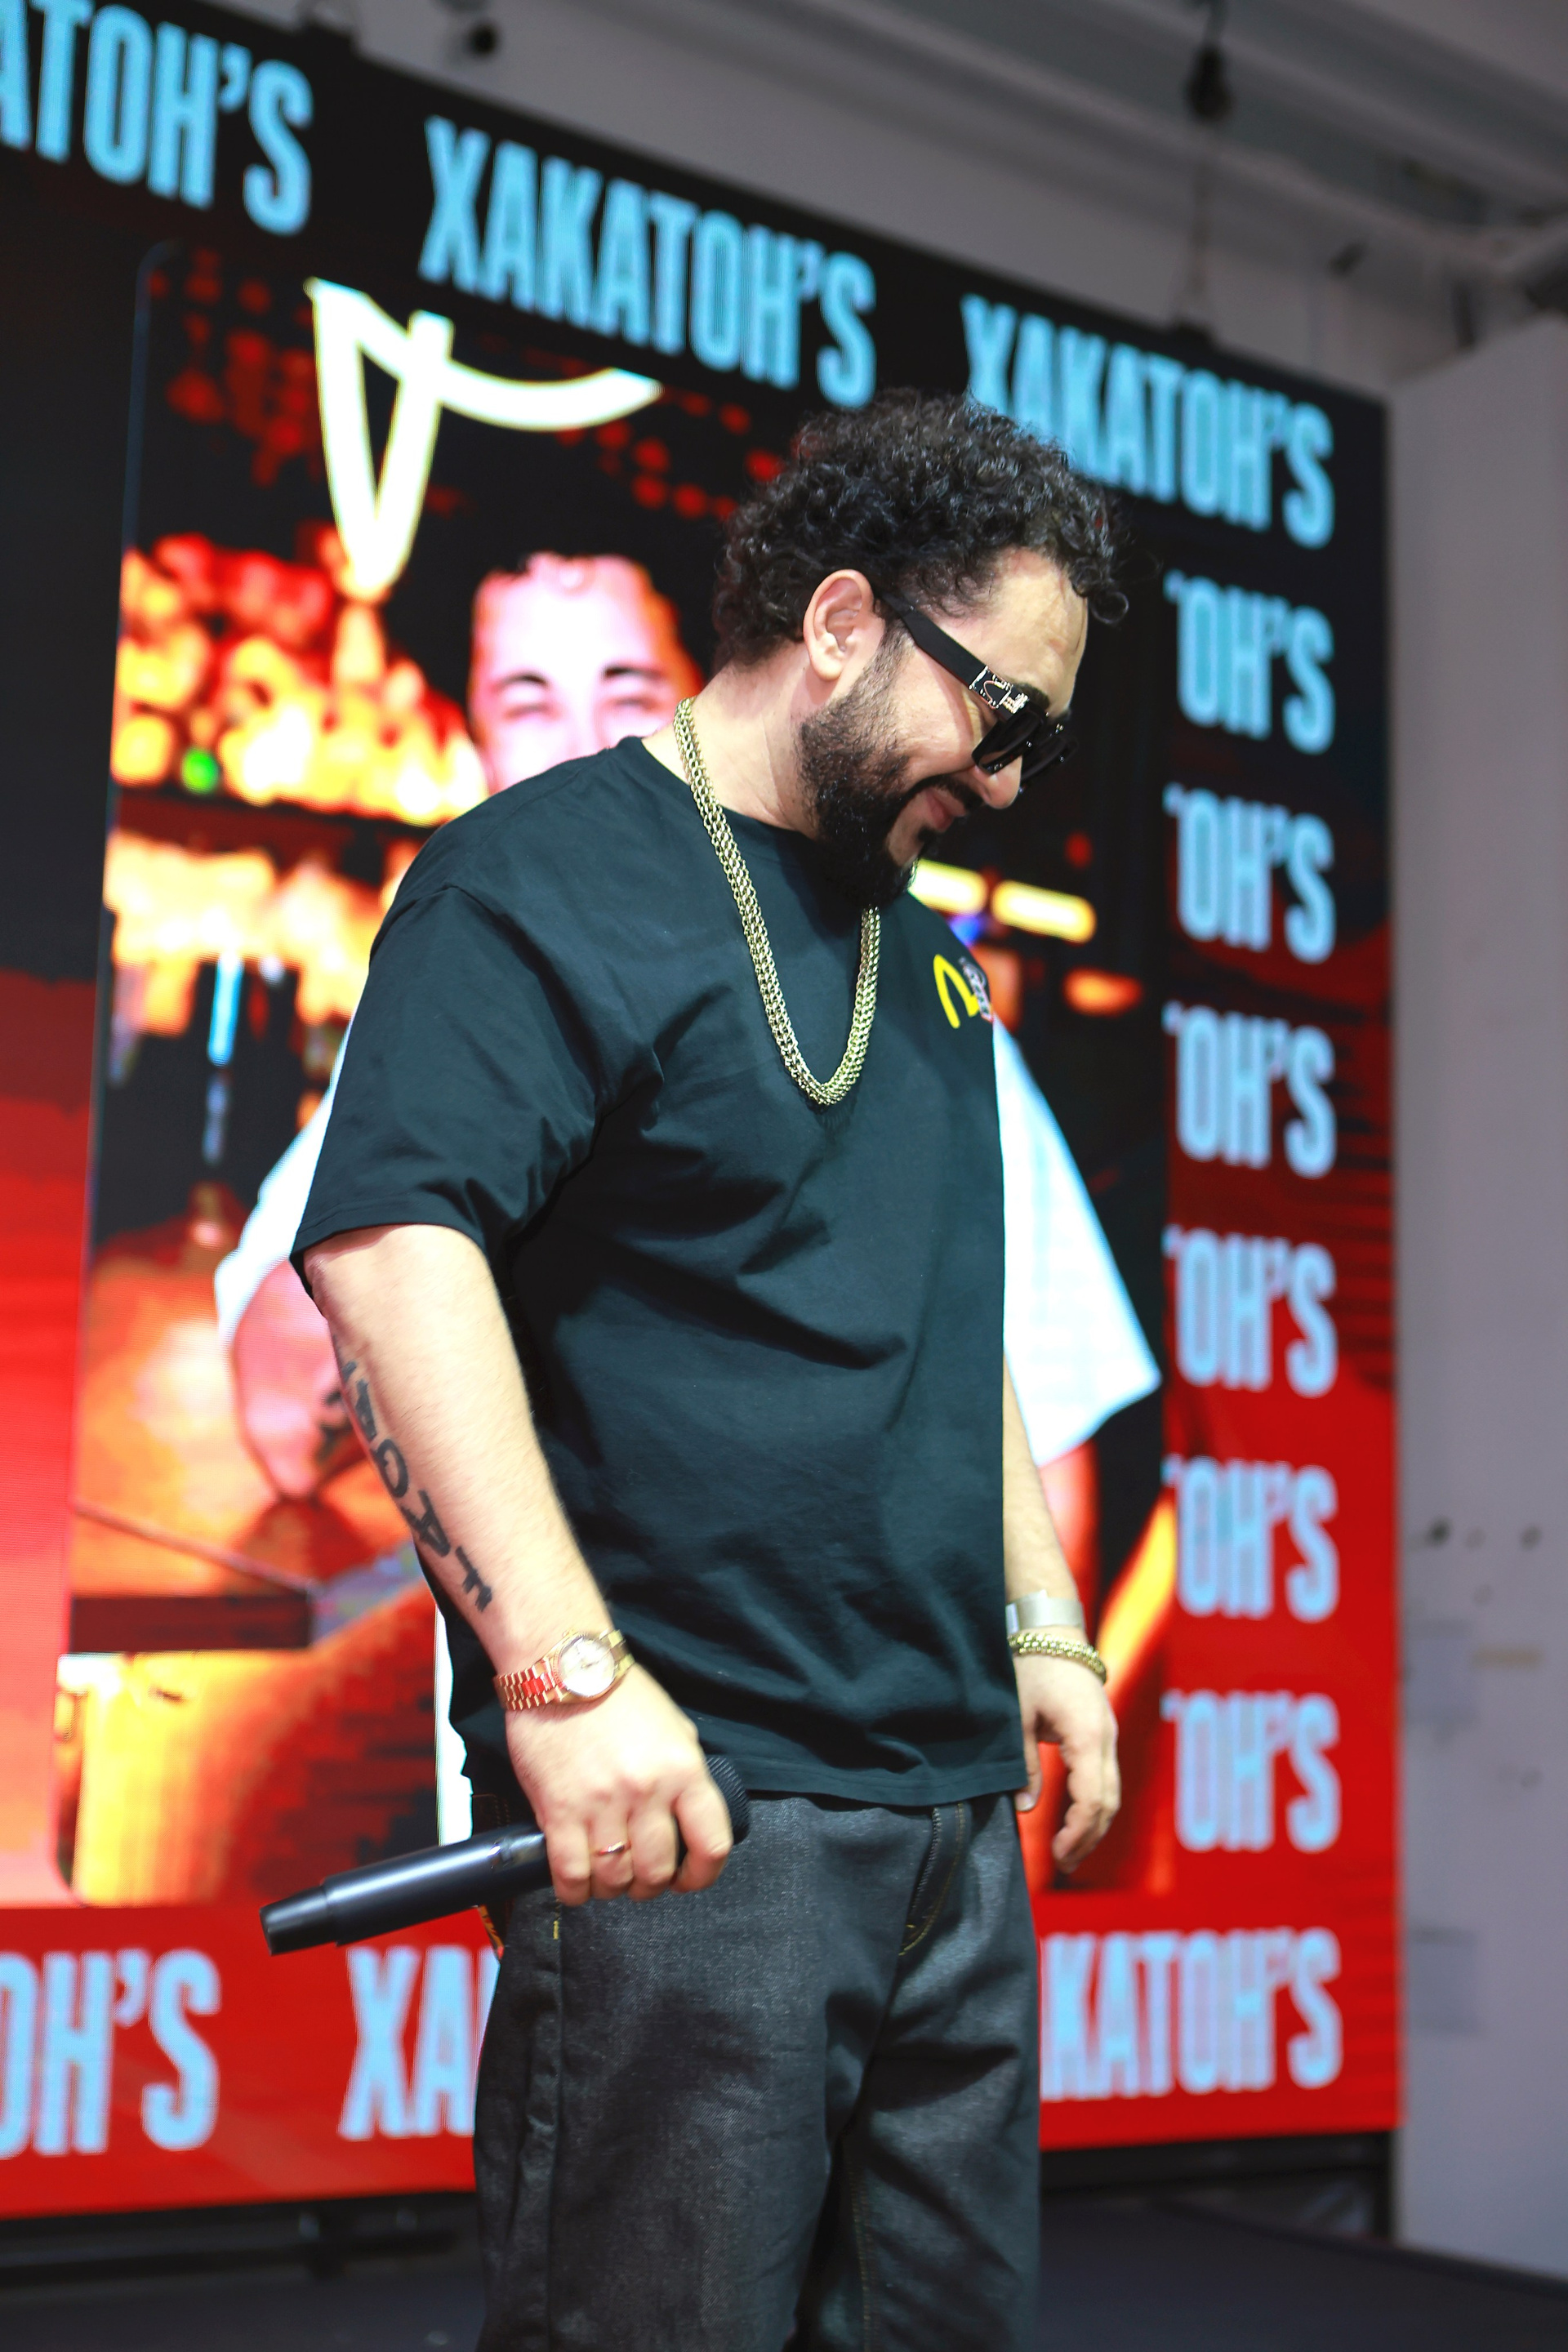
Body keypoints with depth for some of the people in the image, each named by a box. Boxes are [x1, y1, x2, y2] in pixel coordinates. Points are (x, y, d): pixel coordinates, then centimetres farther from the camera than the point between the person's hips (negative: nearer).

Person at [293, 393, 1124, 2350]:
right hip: (689, 1800, -8)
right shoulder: (550, 875, -7)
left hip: (955, 1802, 8)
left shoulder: (920, 951, 20)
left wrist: (1044, 1622, 20)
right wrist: (565, 1666, -29)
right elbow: (387, 1237, -21)